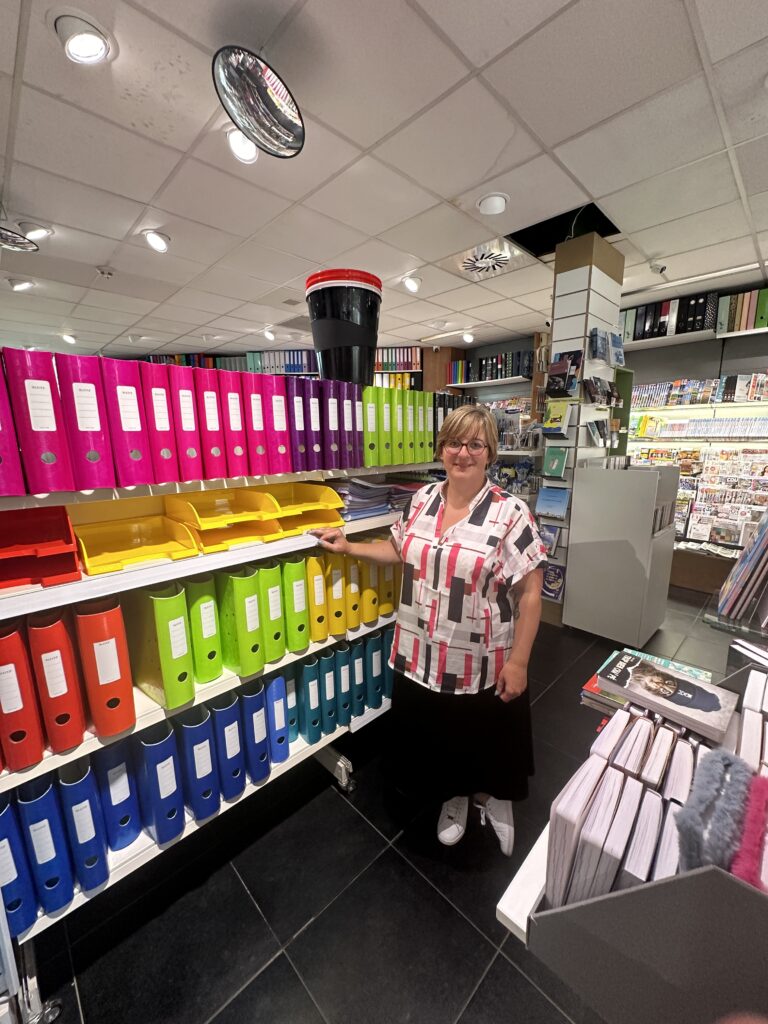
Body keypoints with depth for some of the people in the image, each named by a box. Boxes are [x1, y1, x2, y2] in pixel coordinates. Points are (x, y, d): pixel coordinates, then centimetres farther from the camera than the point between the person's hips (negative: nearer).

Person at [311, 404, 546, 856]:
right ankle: (455, 797, 55)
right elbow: (402, 551, 12)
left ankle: (494, 798, 54)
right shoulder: (422, 500, -2)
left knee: (489, 743, 20)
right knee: (436, 738, 23)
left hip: (483, 663, -3)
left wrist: (518, 661, -14)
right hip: (421, 656, 4)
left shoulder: (511, 513, -16)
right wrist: (349, 547, 6)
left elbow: (530, 594, -13)